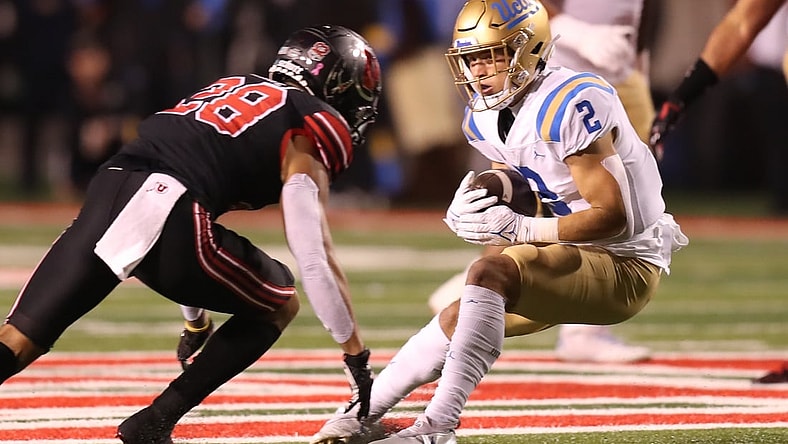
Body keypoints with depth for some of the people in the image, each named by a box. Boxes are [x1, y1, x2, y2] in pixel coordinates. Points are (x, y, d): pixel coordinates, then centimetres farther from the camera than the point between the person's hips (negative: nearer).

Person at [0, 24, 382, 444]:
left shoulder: (236, 89, 34)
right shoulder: (314, 127, 10)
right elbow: (316, 260, 3)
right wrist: (357, 359, 12)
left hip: (106, 190, 6)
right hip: (164, 212, -6)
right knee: (277, 305, 19)